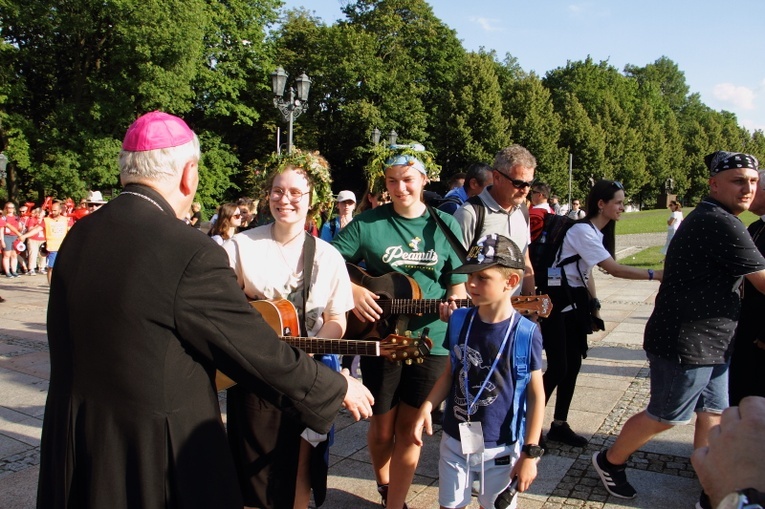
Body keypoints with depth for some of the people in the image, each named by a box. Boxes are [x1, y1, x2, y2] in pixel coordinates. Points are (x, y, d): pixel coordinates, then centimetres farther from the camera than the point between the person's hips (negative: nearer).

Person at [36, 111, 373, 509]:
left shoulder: (78, 237, -2)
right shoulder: (192, 254, -23)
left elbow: (65, 344, 7)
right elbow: (261, 352, -17)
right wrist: (340, 388, -3)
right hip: (157, 448, -7)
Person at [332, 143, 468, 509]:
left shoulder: (446, 226, 2)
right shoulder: (368, 224, -3)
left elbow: (458, 283, 4)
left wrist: (454, 302, -17)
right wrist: (352, 290, -16)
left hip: (430, 340, 1)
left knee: (410, 429, 7)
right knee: (382, 427, 13)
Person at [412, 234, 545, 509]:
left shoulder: (525, 333, -16)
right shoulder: (459, 321, -5)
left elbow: (536, 395, -9)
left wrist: (530, 452, -9)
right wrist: (427, 407, -7)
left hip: (501, 448, -3)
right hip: (454, 441, 3)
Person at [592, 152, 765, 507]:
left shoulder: (707, 220, 12)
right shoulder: (721, 225, -22)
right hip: (686, 344, -10)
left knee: (712, 415, 14)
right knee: (665, 417, 6)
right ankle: (610, 462, 26)